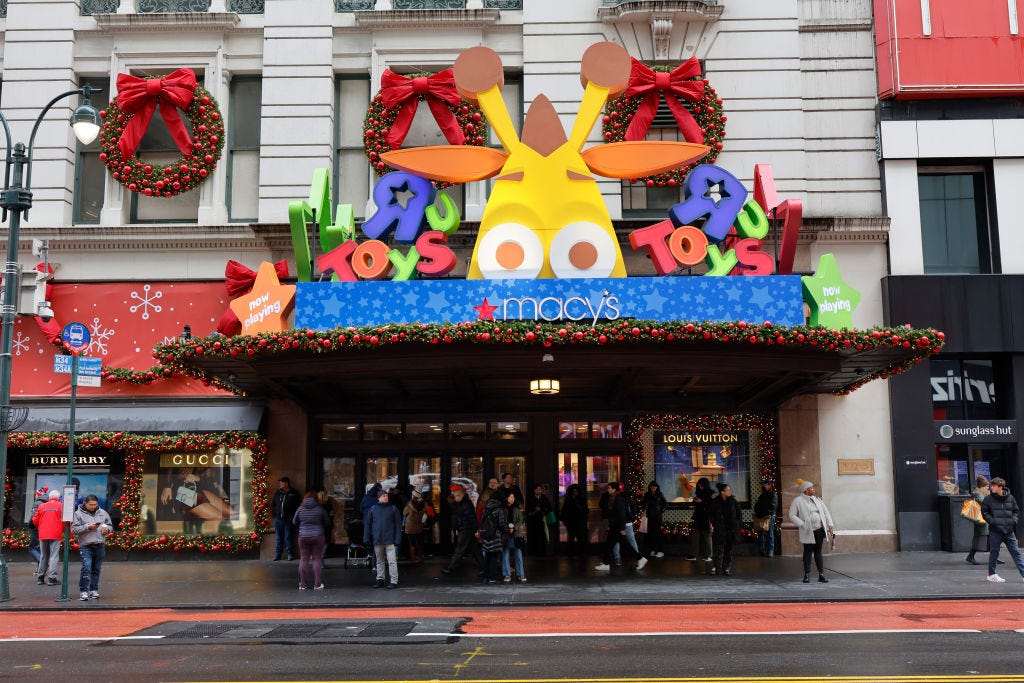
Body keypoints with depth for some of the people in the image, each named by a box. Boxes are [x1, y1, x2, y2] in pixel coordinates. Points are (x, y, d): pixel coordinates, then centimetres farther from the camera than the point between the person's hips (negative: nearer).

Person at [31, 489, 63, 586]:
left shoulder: (42, 506, 7)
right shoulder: (61, 506, -2)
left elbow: (35, 521, 9)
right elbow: (64, 520, -8)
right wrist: (64, 531, 8)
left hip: (43, 535, 4)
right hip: (55, 535, -4)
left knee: (43, 556, 15)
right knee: (54, 556, -2)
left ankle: (40, 577, 19)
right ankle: (52, 578, -9)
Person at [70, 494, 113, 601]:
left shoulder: (103, 513, 12)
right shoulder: (79, 513, 0)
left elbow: (110, 525, 20)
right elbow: (74, 529, -6)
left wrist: (107, 529, -3)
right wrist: (87, 527, -16)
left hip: (100, 546, 4)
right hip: (86, 545, -4)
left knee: (96, 569, 9)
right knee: (86, 568, -15)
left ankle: (94, 590, 18)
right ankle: (83, 591, -9)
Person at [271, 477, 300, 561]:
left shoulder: (294, 494, -1)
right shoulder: (277, 493, 11)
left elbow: (297, 507, -2)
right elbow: (272, 505, 18)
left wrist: (292, 517, -9)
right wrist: (274, 514, 7)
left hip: (288, 519, -4)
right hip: (278, 519, 4)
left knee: (288, 537, -2)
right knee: (279, 537, 8)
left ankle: (289, 554, 6)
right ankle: (278, 554, 13)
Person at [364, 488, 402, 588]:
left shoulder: (393, 508, 2)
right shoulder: (373, 509, 7)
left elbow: (398, 524, 1)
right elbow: (367, 524, 9)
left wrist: (397, 538, -7)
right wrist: (366, 538, 3)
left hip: (389, 540, -3)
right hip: (377, 540, 3)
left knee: (392, 561, -6)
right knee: (379, 561, 11)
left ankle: (394, 581, -4)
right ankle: (380, 580, 19)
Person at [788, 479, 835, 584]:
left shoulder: (817, 499, 12)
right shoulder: (798, 501, -4)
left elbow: (826, 512, 13)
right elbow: (792, 516, -6)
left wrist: (830, 526, 5)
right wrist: (803, 525, -14)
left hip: (820, 530, 4)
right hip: (808, 532, -4)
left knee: (818, 552, 7)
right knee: (808, 552, -1)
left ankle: (821, 575, 8)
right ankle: (807, 575, 5)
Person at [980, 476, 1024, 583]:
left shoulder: (1010, 498, 5)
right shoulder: (988, 499, -2)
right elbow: (984, 512, -1)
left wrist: (1014, 520, -2)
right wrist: (993, 522, -12)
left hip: (1009, 530, 2)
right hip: (995, 531, -2)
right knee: (994, 552, 5)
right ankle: (992, 574, 16)